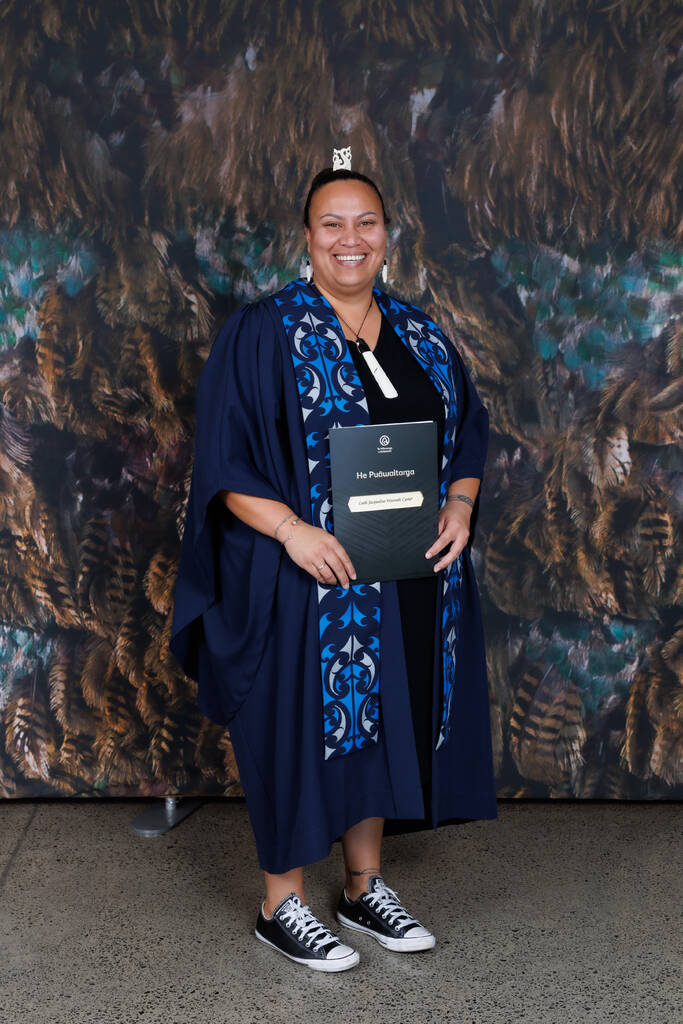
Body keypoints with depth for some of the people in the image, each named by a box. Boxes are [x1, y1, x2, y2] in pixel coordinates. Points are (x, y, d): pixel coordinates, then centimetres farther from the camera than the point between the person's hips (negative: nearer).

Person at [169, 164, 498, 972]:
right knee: (303, 725, 4)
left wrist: (460, 503, -5)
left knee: (382, 725, 14)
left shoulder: (421, 336, 9)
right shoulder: (263, 334, -7)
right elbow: (222, 459, -11)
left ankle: (365, 888, 32)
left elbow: (467, 431, 14)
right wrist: (291, 529, -23)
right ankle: (281, 905, 22)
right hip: (303, 580, -5)